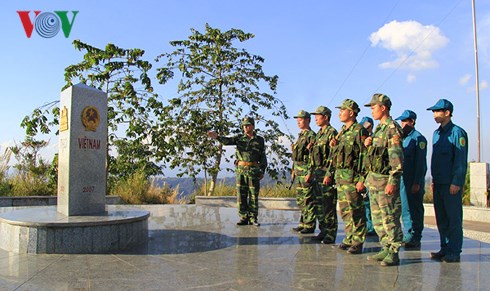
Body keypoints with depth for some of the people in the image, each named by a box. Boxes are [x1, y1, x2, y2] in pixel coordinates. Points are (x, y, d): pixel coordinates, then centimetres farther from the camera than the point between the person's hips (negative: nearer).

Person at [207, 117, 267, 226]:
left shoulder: (259, 140, 6)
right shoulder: (239, 138, 9)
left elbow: (263, 157, 8)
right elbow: (227, 141, -8)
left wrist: (262, 171, 0)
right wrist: (217, 136, -26)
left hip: (253, 170, -1)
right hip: (241, 170, 2)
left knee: (253, 195, 1)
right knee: (241, 195, 3)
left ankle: (253, 218, 9)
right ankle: (244, 218, 11)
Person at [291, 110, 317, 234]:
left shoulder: (311, 135, -10)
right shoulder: (301, 135, 19)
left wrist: (310, 172, -22)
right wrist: (294, 170, 20)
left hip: (306, 171, -10)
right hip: (298, 171, 10)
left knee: (308, 199, -5)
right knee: (300, 198, 12)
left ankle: (309, 225, 0)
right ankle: (303, 223, 20)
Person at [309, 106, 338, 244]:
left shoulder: (332, 133, -10)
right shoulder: (319, 133, 18)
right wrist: (312, 173, 19)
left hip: (327, 172, -9)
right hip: (317, 173, 9)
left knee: (329, 205, -4)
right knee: (319, 204, 12)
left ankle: (331, 234, 3)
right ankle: (323, 231, 21)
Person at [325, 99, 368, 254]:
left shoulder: (359, 131, -8)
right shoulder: (341, 132, 18)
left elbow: (365, 156, -14)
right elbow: (333, 155, 21)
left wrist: (362, 179, -19)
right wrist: (329, 173, 16)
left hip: (352, 177, -8)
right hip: (339, 176, 9)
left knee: (355, 210, -4)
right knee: (344, 210, 11)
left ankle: (358, 242, 4)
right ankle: (350, 239, 20)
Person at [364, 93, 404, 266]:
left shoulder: (392, 129, -11)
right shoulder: (379, 129, 17)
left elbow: (397, 158, -18)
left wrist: (393, 181, -23)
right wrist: (368, 145, 5)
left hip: (385, 180, -10)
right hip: (373, 179, 10)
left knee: (390, 218, -3)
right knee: (377, 218, 13)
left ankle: (393, 254, 5)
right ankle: (386, 249, 22)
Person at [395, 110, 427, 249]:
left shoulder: (418, 138, -9)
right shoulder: (402, 137, 15)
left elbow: (421, 163, -15)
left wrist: (417, 183, -18)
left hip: (414, 181, -8)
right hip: (402, 179, 8)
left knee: (415, 210, -1)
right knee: (405, 209, 12)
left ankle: (415, 239, 6)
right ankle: (408, 236, 21)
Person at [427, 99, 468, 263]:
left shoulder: (457, 133, -9)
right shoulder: (436, 133, 15)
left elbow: (461, 160, -14)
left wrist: (456, 183, -18)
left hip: (451, 184, -8)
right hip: (438, 183, 8)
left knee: (454, 218, -1)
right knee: (441, 218, 11)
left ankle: (454, 252, 6)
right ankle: (445, 249, 20)